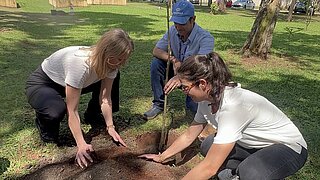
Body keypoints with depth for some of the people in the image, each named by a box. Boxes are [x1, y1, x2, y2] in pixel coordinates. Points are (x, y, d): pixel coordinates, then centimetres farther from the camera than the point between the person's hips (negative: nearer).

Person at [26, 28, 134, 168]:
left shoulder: (111, 62, -20)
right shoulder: (80, 63, -41)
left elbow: (105, 97, -14)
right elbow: (72, 110, -36)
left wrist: (110, 127, -21)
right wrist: (81, 144, -37)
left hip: (65, 82, 6)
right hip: (41, 84, -6)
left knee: (112, 80, -4)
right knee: (56, 111, -38)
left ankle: (93, 115, 16)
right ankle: (44, 120, 1)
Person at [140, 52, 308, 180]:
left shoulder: (232, 106, -36)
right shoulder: (207, 100, -11)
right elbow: (189, 136, 4)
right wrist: (161, 157, 9)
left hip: (290, 147, -7)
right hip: (256, 143, 7)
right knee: (208, 146, -5)